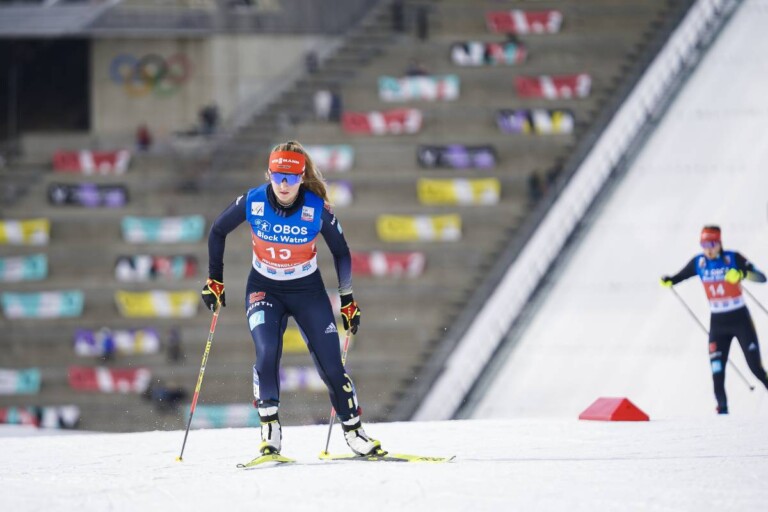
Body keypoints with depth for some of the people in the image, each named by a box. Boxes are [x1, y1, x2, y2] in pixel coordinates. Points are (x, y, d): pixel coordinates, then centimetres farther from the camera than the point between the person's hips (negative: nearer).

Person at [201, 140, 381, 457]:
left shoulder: (317, 209, -19)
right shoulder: (252, 203, -17)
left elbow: (341, 252, -3)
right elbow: (217, 232, 1)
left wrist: (347, 300, 0)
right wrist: (215, 280, 1)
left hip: (308, 291, 0)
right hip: (264, 289, 0)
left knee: (330, 364, -4)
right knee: (267, 354, -23)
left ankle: (353, 430, 12)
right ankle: (269, 429, -14)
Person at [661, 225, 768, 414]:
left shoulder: (733, 258, -12)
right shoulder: (699, 262, -1)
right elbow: (679, 277, 15)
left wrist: (742, 273, -36)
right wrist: (668, 281, -8)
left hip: (740, 319, -3)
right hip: (717, 322, 3)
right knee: (717, 370, -5)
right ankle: (722, 409, 1)